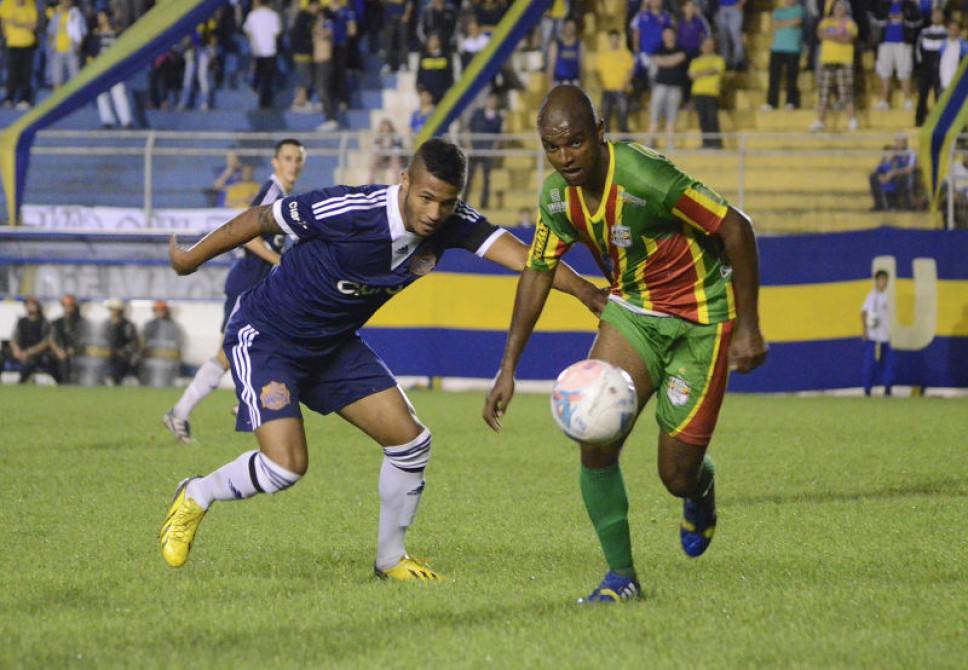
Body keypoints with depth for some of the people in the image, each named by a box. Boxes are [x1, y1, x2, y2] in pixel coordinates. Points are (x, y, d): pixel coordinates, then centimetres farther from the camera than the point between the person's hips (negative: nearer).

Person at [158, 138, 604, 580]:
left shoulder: (451, 224, -15)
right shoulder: (348, 211, -31)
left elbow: (521, 256, -25)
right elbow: (261, 220, -17)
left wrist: (586, 291, -42)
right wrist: (193, 258, -3)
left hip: (335, 344, 6)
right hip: (264, 337, -6)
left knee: (410, 441, -1)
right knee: (286, 465, -20)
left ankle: (391, 559, 19)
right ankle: (194, 498, 9)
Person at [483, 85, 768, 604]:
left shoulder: (644, 176, -30)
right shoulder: (557, 195, -9)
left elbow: (736, 228, -23)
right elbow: (538, 270, 6)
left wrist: (748, 327, -20)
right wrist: (508, 369, 3)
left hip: (701, 318, -5)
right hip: (632, 309, 5)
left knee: (677, 475, -4)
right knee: (596, 439, -15)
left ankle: (700, 489, 36)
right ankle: (621, 576, 0)